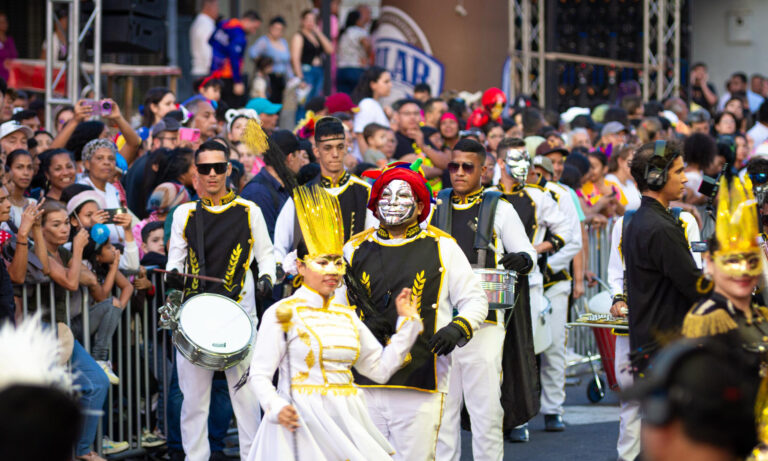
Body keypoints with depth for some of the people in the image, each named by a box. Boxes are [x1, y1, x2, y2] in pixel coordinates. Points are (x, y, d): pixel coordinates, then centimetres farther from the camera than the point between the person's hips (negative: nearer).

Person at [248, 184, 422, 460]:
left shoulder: (347, 316, 14)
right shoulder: (281, 314, -3)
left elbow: (381, 369, 15)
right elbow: (259, 375, -6)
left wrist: (406, 321, 10)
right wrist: (276, 408, -24)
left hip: (345, 420, 5)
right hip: (302, 422, -5)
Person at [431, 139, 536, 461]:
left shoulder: (499, 209, 4)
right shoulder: (434, 207, 12)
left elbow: (527, 251, 6)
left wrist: (522, 260, -17)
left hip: (484, 324, -3)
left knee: (486, 407, -5)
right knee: (441, 407, 6)